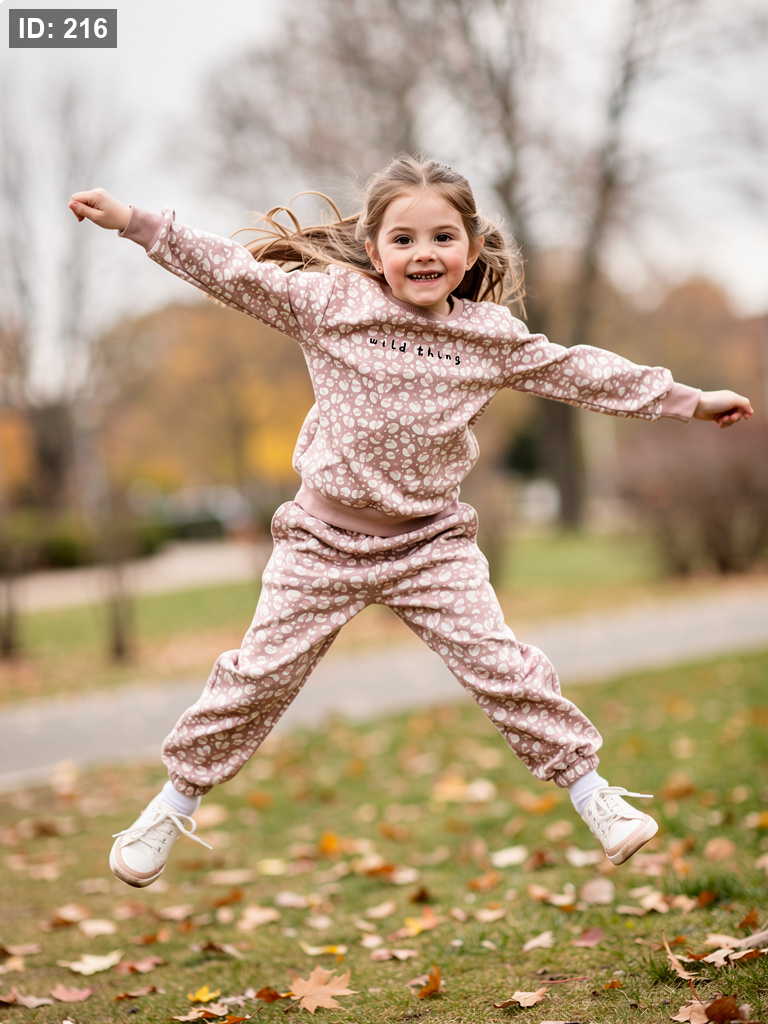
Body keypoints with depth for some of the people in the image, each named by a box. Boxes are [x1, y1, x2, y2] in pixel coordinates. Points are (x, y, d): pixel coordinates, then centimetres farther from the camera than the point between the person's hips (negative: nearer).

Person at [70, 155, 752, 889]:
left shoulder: (491, 335, -1)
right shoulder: (329, 302, -7)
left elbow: (583, 374, 7)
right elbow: (233, 272, -8)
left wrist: (689, 401, 9)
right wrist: (132, 221, -14)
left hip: (431, 541, 1)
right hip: (324, 540, -1)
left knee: (501, 669, -3)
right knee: (260, 674, 3)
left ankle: (589, 789, 15)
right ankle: (174, 804, 21)